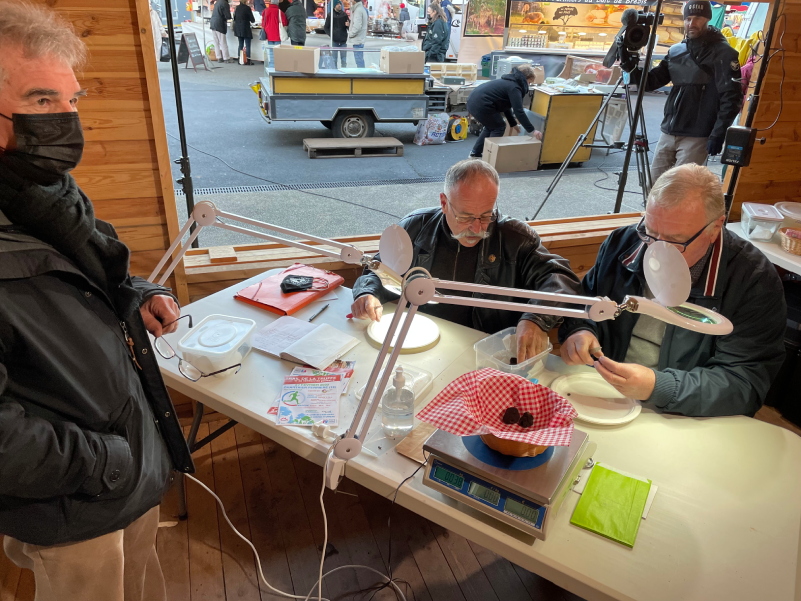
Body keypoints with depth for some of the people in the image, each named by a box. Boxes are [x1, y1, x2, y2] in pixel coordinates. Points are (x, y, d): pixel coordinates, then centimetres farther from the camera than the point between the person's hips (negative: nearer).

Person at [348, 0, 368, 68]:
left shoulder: (358, 10, -16)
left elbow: (357, 26, -23)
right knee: (360, 58, 16)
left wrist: (351, 34, -12)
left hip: (357, 39, -10)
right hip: (361, 39, 10)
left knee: (359, 58, -7)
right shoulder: (362, 9, 14)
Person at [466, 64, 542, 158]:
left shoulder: (508, 82, 21)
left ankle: (475, 152, 28)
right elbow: (519, 111, -16)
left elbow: (506, 106, 28)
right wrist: (532, 130, -14)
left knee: (491, 126, 25)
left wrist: (513, 124, 32)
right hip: (481, 105, -10)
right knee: (499, 127, 7)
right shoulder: (514, 88, -9)